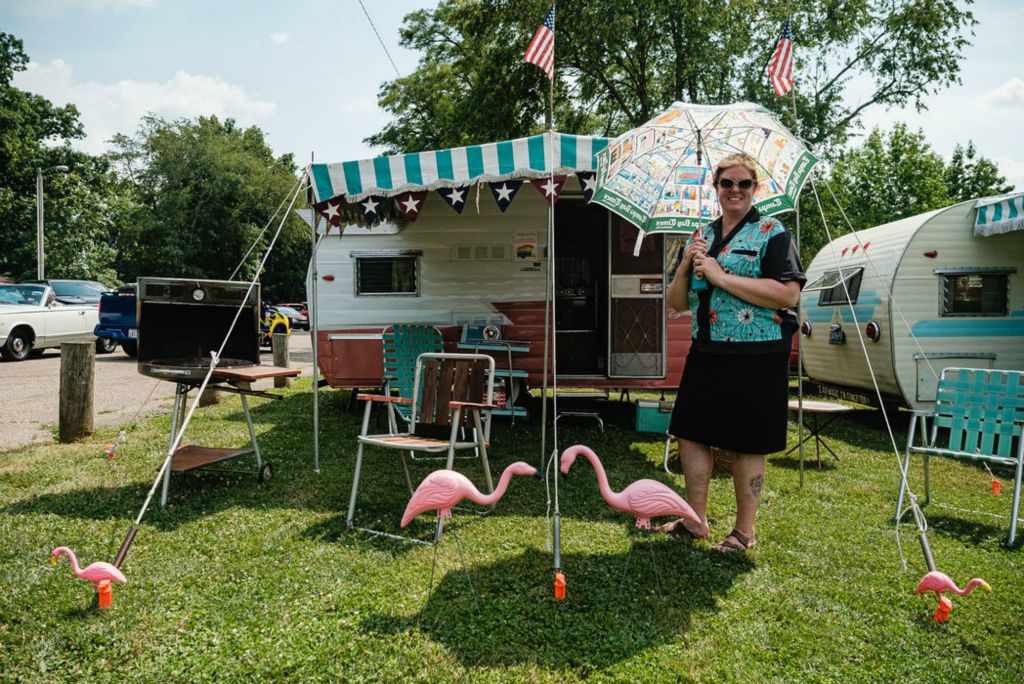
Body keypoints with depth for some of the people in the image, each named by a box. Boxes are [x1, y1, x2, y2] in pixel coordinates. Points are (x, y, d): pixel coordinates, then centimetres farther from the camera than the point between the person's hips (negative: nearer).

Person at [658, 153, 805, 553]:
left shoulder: (771, 232, -3)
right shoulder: (700, 237, 14)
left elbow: (788, 294, -17)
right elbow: (677, 304, 14)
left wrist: (720, 277, -18)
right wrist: (685, 266, -6)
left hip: (755, 355, -6)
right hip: (706, 353, 6)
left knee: (746, 444, 3)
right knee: (691, 433, 9)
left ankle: (745, 530, 20)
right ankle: (696, 521, 25)